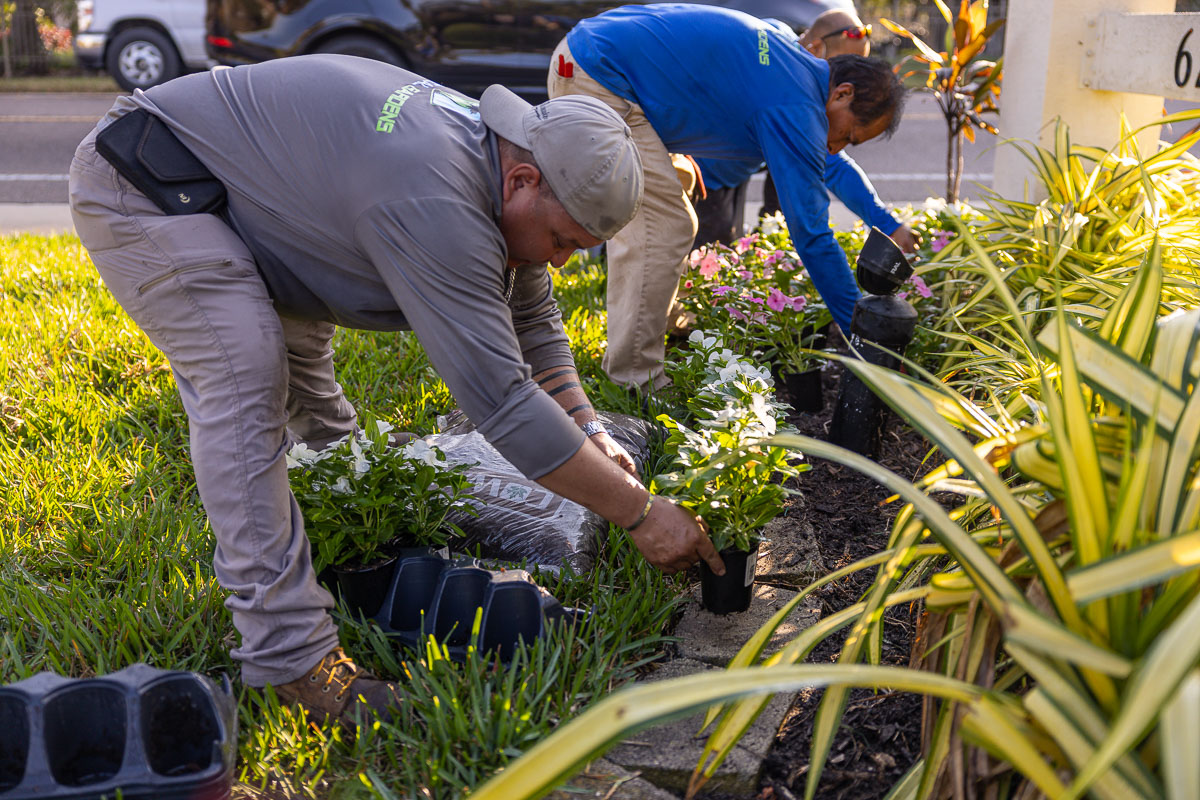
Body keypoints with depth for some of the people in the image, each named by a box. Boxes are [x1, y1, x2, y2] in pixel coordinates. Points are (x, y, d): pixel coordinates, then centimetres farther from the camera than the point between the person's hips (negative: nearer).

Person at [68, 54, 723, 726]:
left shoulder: (494, 155, -4)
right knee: (244, 379, -24)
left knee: (300, 345, 22)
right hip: (138, 189, -10)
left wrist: (591, 433, -2)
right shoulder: (434, 202, -36)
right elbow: (500, 401, -37)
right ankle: (292, 655, -22)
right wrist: (639, 512, -28)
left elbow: (533, 319, 9)